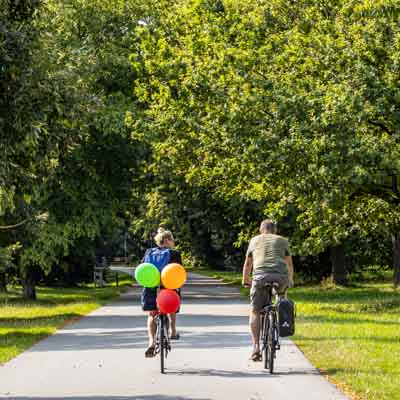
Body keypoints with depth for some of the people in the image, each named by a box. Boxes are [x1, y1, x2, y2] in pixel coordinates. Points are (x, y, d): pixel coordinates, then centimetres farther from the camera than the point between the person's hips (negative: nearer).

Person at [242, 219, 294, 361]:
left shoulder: (255, 240, 24)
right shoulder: (283, 240, 24)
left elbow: (247, 264, 31)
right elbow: (289, 264, 30)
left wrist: (245, 280, 46)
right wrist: (290, 280, 46)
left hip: (260, 276, 0)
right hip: (281, 277, 0)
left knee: (255, 311, 6)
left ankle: (256, 347, -5)